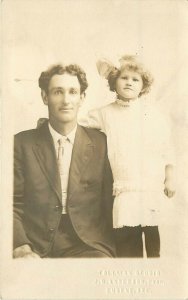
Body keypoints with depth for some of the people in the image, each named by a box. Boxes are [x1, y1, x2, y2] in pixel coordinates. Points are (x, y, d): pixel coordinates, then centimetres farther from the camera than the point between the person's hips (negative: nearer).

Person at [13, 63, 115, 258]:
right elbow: (12, 205, 1)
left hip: (86, 246, 1)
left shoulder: (100, 144, 6)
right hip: (35, 247, -1)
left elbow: (109, 204, 8)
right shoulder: (22, 143, 5)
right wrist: (21, 248, -15)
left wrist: (107, 249, -5)